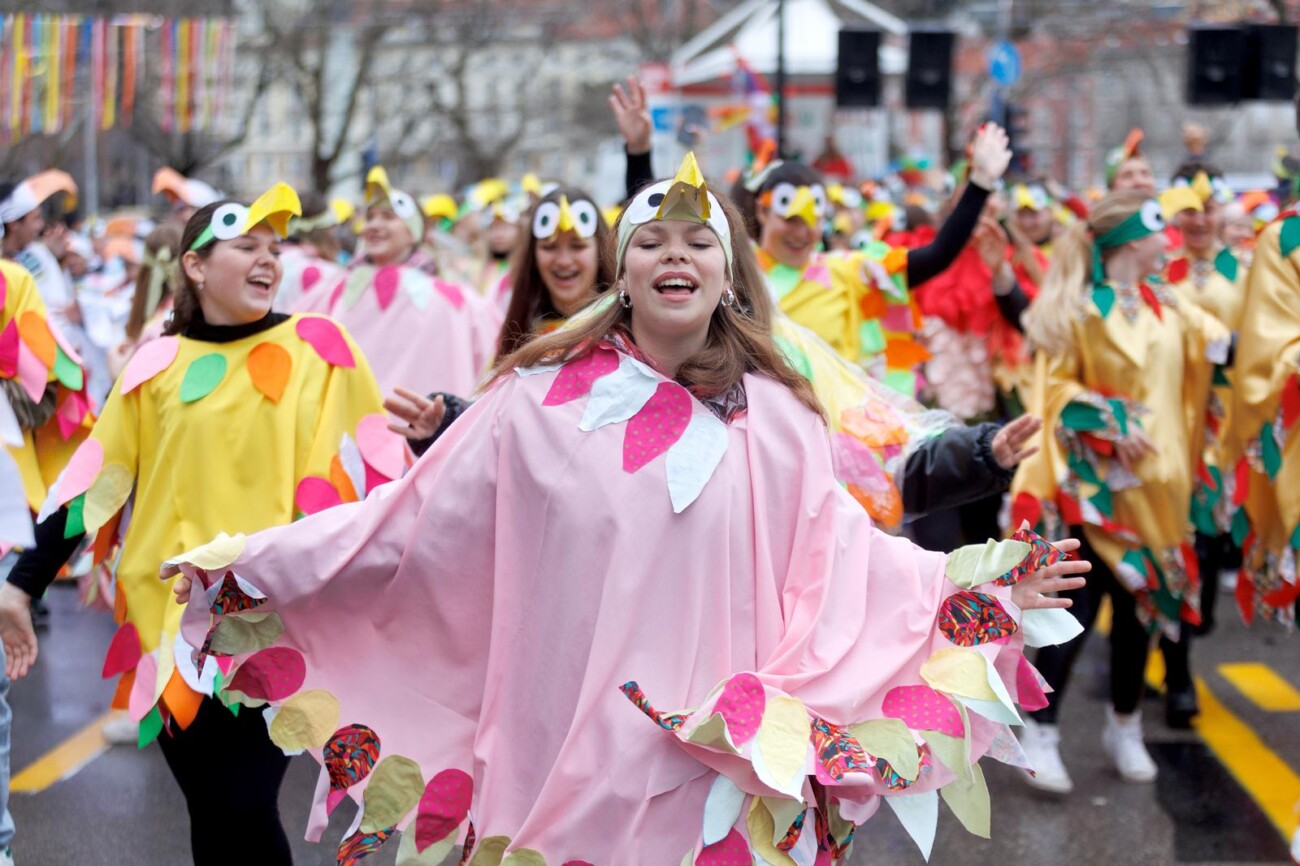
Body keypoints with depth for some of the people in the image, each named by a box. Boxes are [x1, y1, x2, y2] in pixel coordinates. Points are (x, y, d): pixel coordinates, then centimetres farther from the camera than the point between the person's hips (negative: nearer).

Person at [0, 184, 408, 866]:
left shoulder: (316, 346, 0)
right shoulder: (159, 363, 5)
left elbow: (368, 478, 3)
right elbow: (93, 481, 8)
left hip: (279, 623, -2)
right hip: (171, 624, 2)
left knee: (248, 807, -10)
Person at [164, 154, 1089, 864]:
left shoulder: (777, 417, 4)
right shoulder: (540, 400, 0)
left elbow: (841, 557, 7)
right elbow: (411, 521, 2)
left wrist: (979, 588, 0)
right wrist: (250, 563, -1)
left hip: (714, 784, 1)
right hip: (558, 760, 0)